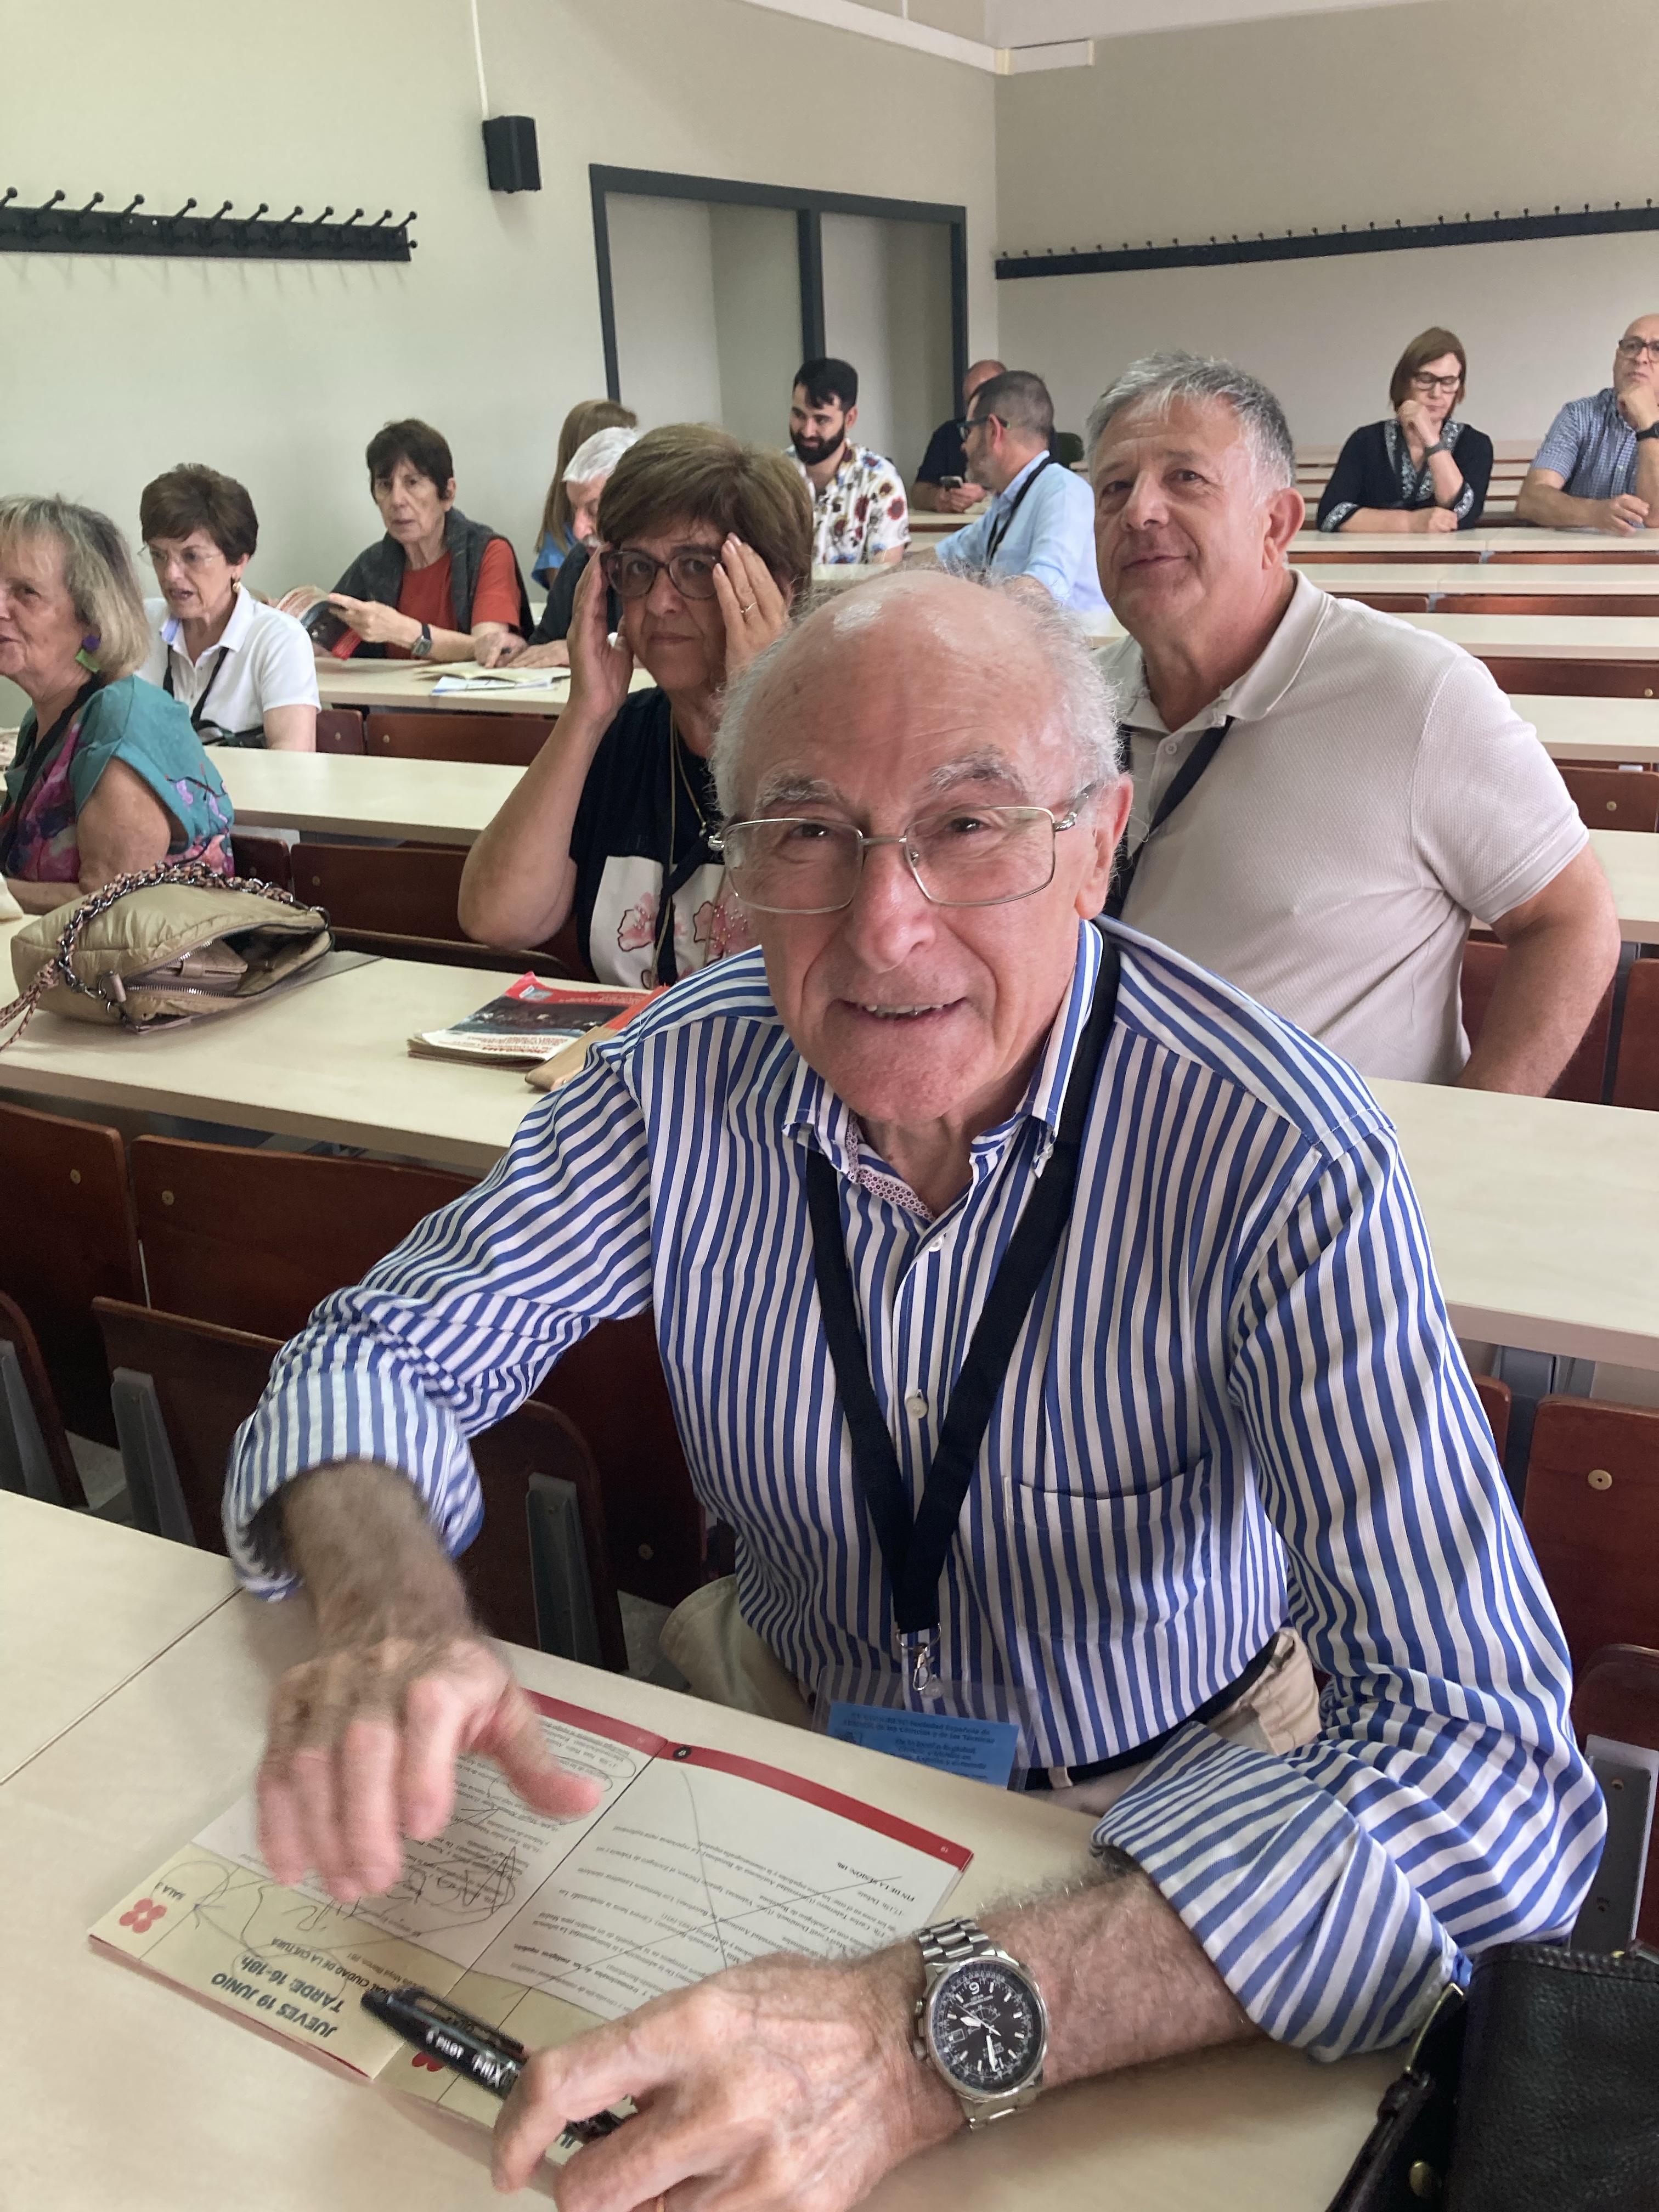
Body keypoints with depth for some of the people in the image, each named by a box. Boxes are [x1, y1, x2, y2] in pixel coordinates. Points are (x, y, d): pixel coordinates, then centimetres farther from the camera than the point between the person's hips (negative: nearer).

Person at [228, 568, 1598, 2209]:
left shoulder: (1282, 1163, -27)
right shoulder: (688, 1075, -15)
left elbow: (1487, 1760, -34)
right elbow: (383, 1349, -6)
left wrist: (933, 2031, -46)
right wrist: (389, 1619, -30)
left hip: (1152, 1810, -1)